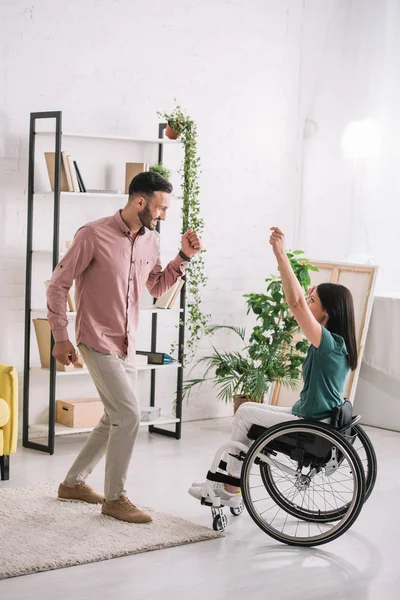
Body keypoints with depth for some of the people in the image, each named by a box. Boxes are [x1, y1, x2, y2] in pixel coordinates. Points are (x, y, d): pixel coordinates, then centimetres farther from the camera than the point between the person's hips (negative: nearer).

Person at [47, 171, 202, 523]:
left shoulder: (151, 240, 4)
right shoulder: (93, 235, -16)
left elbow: (157, 287, 16)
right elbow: (59, 284, -10)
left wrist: (183, 258, 2)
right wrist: (61, 337, -10)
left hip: (126, 345, 8)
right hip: (99, 342, -8)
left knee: (116, 418, 14)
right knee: (129, 414, -12)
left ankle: (73, 483, 30)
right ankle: (115, 498, 2)